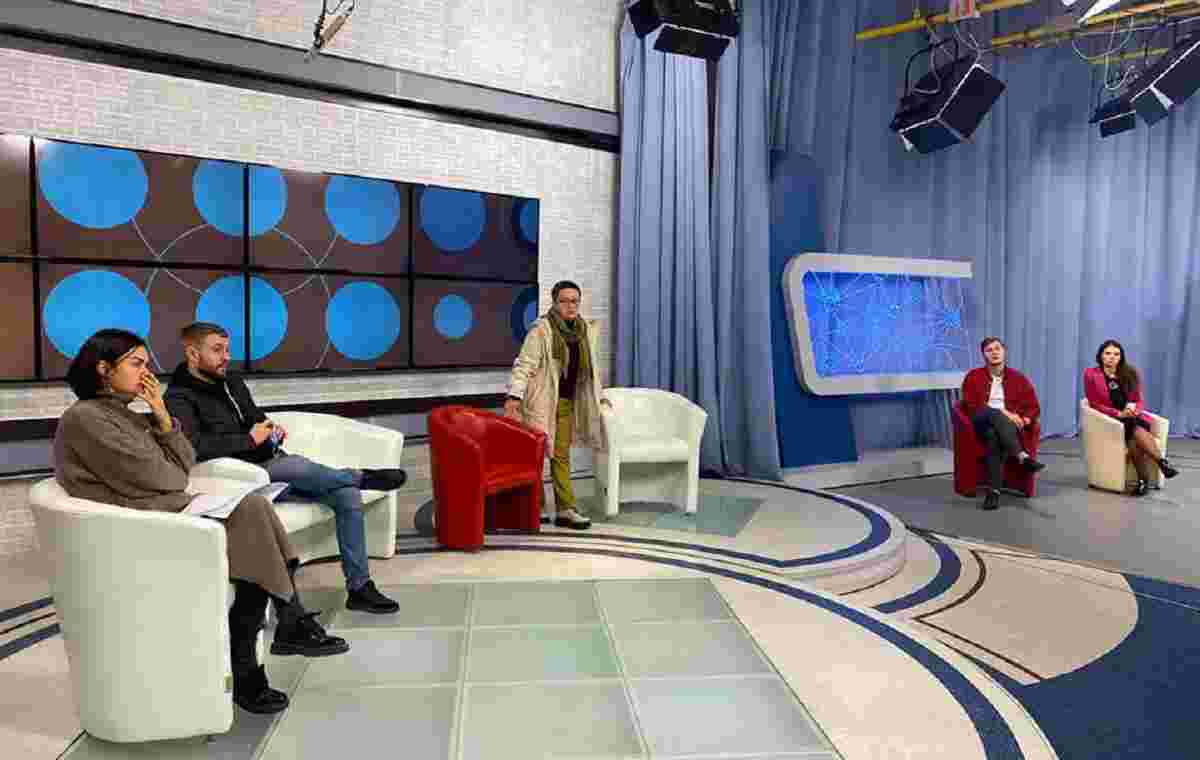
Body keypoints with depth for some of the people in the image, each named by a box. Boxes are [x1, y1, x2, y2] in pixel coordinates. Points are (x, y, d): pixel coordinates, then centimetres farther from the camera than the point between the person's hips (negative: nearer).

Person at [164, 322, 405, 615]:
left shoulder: (232, 383, 17)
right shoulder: (179, 399, -7)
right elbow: (193, 447, -26)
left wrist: (273, 431, 2)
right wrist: (249, 440, -20)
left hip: (273, 468, 7)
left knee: (347, 494, -12)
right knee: (295, 464, -37)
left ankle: (359, 587, -6)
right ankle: (362, 477, -7)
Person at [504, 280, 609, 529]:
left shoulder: (584, 329, 9)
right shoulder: (541, 329, -11)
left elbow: (589, 367, 20)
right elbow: (525, 364, -17)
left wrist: (598, 396, 22)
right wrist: (514, 396, -26)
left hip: (567, 402, 6)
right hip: (542, 401, -6)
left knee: (561, 454, 9)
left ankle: (565, 509, 11)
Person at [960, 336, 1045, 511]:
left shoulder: (1019, 378, 18)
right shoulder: (973, 377, 13)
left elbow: (1033, 408, 13)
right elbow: (972, 406, 1)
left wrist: (1022, 421, -10)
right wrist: (1003, 412, -11)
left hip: (1010, 424, 1)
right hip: (981, 422, 0)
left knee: (995, 436, -38)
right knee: (994, 413, -38)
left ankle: (994, 490, -44)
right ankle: (1022, 456, -49)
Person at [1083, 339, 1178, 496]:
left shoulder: (1130, 373, 12)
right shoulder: (1091, 374, 1)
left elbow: (1139, 401, 14)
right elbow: (1095, 404, -3)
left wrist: (1134, 410, -12)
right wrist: (1119, 413, -17)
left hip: (1133, 417, 3)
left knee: (1135, 441, -34)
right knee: (1137, 430, -36)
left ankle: (1143, 480, -32)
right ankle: (1162, 463, -34)